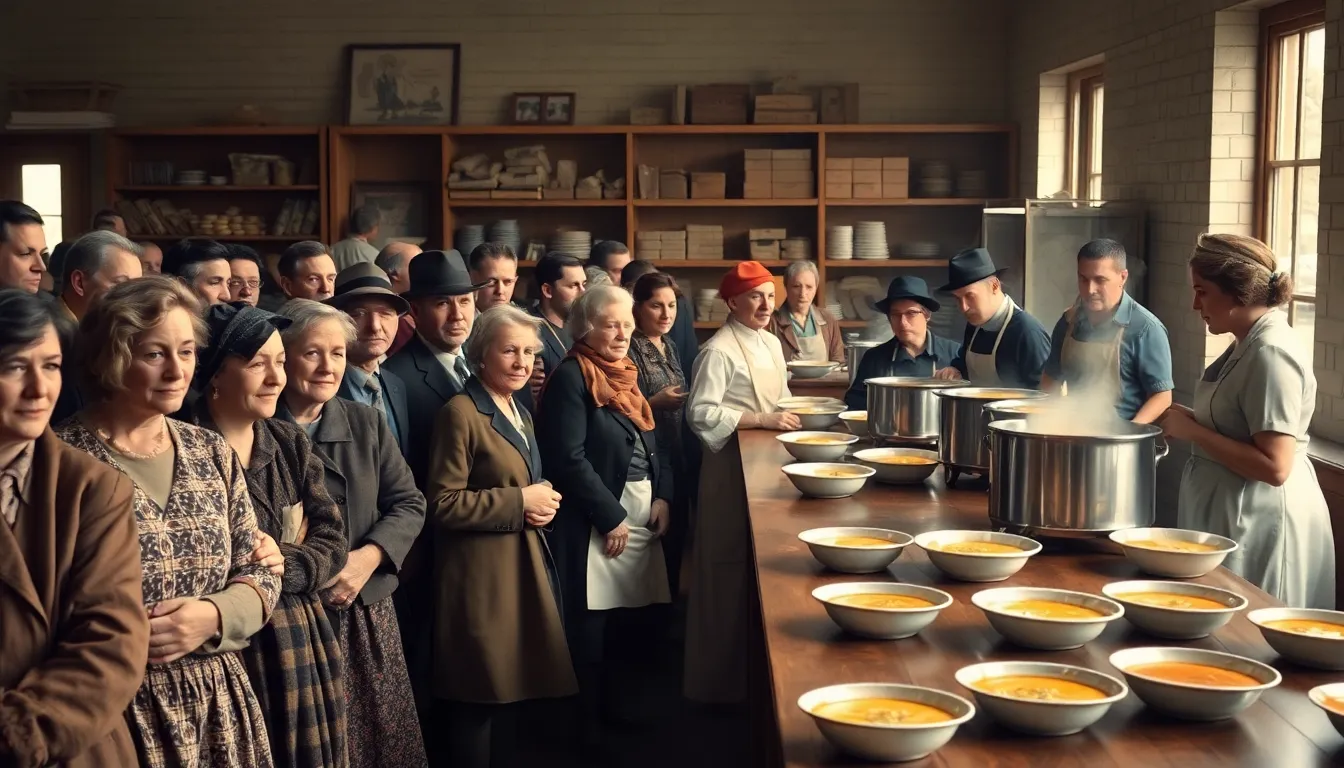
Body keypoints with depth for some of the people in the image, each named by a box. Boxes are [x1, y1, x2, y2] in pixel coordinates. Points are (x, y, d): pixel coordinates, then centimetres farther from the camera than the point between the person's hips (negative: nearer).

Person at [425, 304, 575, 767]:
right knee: (476, 702, -4)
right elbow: (442, 504, -18)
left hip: (525, 566, 9)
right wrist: (518, 502, -17)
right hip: (481, 576, -9)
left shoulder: (519, 413, 16)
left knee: (506, 692, 15)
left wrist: (543, 502, 6)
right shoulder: (461, 413, -13)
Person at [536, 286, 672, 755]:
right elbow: (569, 458, -17)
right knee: (593, 628, -2)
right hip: (595, 522, -7)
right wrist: (610, 516, -15)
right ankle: (588, 724, 11)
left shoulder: (626, 374, 15)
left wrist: (663, 496, 0)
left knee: (632, 623, 9)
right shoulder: (570, 378, -10)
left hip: (640, 516, 8)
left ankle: (615, 707, 26)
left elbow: (652, 446, 17)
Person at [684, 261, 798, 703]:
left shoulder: (771, 343, 13)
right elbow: (701, 414, -20)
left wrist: (789, 416, 2)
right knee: (732, 571, -4)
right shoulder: (719, 351, -13)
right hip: (732, 467, -8)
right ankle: (722, 679, 7)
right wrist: (763, 421, -21)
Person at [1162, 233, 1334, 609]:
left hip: (1259, 524, -10)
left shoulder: (1271, 354, -20)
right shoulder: (1248, 344, 9)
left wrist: (1193, 431, -20)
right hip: (1230, 514, 10)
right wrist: (1192, 421, 4)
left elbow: (1275, 466, -25)